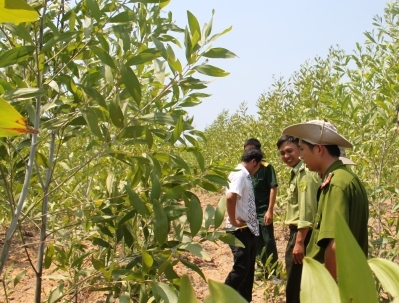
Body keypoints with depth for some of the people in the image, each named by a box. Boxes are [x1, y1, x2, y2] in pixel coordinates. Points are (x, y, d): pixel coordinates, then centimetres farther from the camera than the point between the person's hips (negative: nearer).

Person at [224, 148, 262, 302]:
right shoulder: (239, 174, -16)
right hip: (239, 230, -10)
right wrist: (233, 221, -22)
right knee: (241, 267, -8)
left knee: (249, 267, 14)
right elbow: (230, 197, -32)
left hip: (249, 229, 10)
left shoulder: (245, 175, 13)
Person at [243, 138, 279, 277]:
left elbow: (273, 188, -10)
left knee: (269, 243, 0)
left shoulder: (267, 167, -7)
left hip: (263, 212, -5)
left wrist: (270, 211, -15)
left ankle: (273, 272, 11)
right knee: (256, 243, 13)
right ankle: (262, 269, 24)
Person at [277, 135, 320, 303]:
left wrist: (299, 242, -24)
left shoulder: (305, 173, -17)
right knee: (295, 281, 19)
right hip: (297, 232, 10)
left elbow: (307, 211, -23)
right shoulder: (296, 172, 14)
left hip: (302, 234, -10)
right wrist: (295, 239, 15)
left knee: (295, 283, -2)